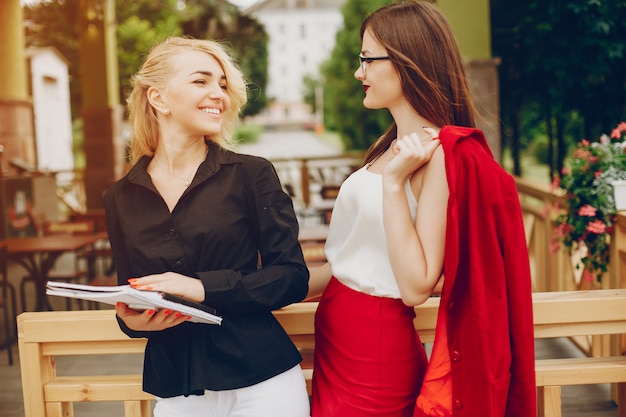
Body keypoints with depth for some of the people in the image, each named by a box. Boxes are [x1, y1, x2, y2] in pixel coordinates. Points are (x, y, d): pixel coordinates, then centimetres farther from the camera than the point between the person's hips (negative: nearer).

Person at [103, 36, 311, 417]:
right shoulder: (121, 199, 3)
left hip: (262, 384, -2)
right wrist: (130, 320, -10)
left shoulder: (251, 174, -5)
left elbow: (293, 277, -8)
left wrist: (204, 287, -19)